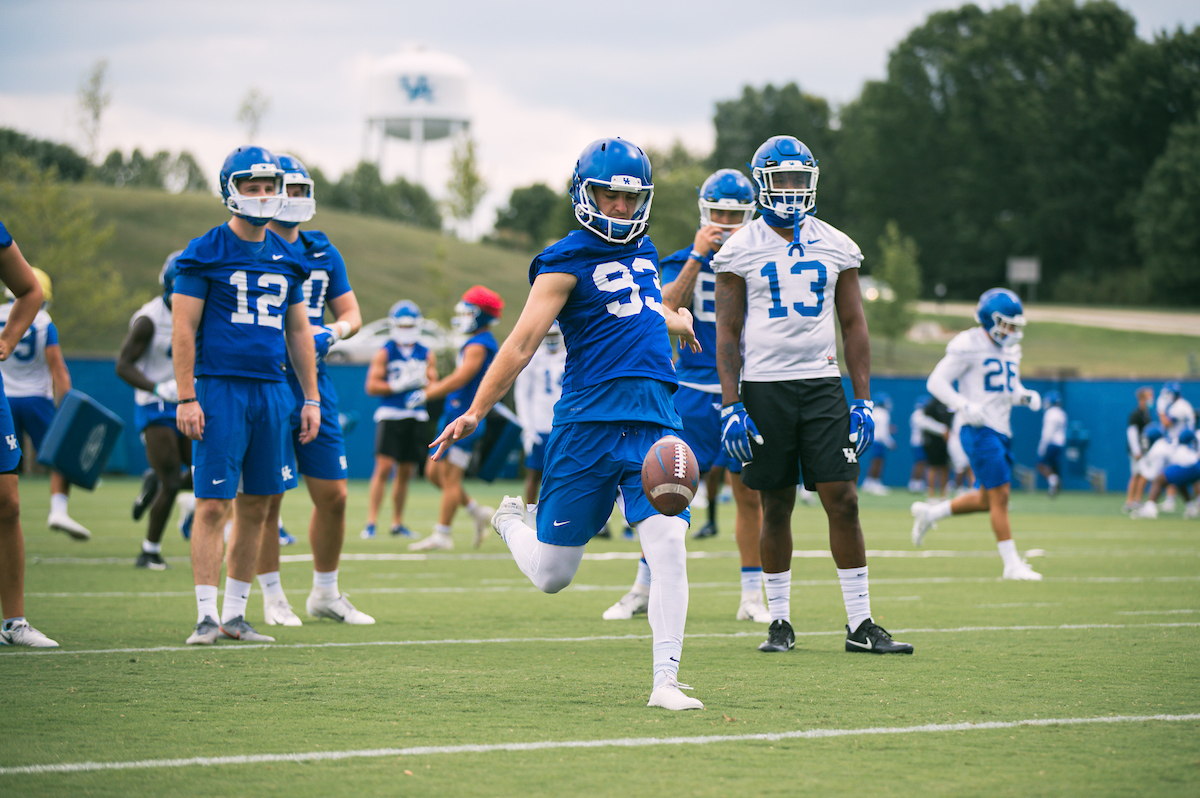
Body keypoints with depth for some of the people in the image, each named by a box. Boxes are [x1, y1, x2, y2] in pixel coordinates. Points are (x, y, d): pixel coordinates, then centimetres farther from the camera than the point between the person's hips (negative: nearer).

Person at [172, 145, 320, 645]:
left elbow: (299, 333, 18)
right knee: (213, 505, -7)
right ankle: (206, 616, -3)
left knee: (255, 508, 7)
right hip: (220, 388, -5)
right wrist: (186, 398, -11)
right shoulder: (206, 254, -3)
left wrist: (311, 399, 14)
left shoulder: (286, 258, 13)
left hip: (272, 391, 5)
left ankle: (235, 615, 15)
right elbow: (183, 330, -5)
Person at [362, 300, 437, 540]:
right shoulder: (385, 352, 2)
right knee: (383, 467, -14)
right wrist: (398, 386, -15)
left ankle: (397, 523, 18)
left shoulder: (426, 354, 13)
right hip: (390, 415, -4)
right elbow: (371, 386, -4)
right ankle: (370, 523, -13)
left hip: (416, 418, 4)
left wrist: (421, 381, -10)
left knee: (406, 473, 8)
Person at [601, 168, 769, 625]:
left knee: (750, 496, 3)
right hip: (693, 394, 0)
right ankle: (644, 590, 10)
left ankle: (752, 597, 13)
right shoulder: (684, 262, 3)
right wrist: (698, 256, -19)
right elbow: (669, 309, -14)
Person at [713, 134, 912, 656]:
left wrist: (864, 399, 4)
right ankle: (780, 621, 14)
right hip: (763, 387, -2)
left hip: (822, 385, 2)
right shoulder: (741, 250, 1)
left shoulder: (836, 247, 8)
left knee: (843, 501, -5)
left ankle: (860, 624, -1)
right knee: (776, 507, 3)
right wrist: (731, 406, -8)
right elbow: (727, 333, 0)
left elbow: (854, 325, 11)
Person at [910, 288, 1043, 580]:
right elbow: (936, 381, -10)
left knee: (987, 499, 14)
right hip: (980, 431, -9)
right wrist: (964, 406, -22)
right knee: (1000, 496, -10)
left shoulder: (1010, 351, 14)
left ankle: (929, 513, 32)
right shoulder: (969, 346, -11)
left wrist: (1026, 396, 4)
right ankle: (1012, 564, -6)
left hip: (1001, 432, 9)